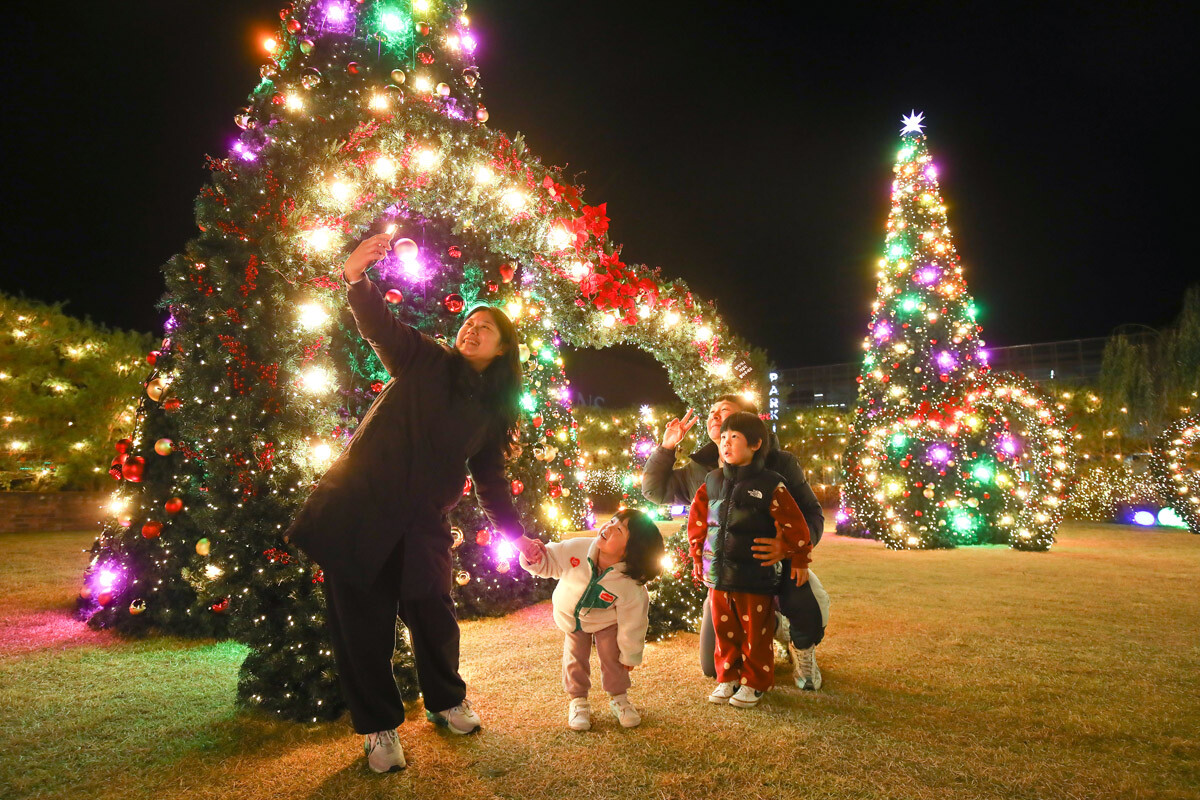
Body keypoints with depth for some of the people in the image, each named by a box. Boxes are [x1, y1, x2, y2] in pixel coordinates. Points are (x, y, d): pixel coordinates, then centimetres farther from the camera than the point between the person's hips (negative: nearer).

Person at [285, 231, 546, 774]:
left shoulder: (494, 411, 11)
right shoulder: (425, 362, 4)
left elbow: (490, 479, 17)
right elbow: (379, 324, -11)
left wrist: (517, 535, 17)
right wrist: (356, 278, -31)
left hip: (423, 526, 3)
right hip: (361, 511, -2)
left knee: (433, 616, 8)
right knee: (364, 622, 3)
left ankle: (445, 701, 36)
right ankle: (378, 725, 23)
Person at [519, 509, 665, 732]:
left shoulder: (631, 586, -38)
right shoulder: (577, 549, -35)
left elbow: (632, 623, -22)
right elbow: (549, 563, -17)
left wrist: (630, 654, -9)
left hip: (606, 621, -2)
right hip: (570, 616, 2)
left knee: (612, 657, 0)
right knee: (575, 658, 6)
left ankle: (619, 698, 28)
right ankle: (578, 700, 29)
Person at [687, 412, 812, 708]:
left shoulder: (770, 485, -11)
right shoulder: (712, 481, 3)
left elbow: (794, 523, -5)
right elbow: (697, 520, 13)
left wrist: (799, 560, 1)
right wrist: (697, 556, 16)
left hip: (755, 578, -4)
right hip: (718, 575, 4)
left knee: (755, 634, 8)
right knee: (724, 630, 14)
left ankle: (754, 683, 26)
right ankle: (727, 678, 32)